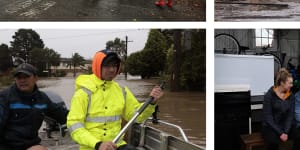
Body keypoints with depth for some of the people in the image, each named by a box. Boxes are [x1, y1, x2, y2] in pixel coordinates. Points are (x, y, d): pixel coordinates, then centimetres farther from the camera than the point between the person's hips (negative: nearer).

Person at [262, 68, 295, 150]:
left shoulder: (291, 96, 1)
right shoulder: (269, 95, -13)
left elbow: (290, 116, 0)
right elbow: (268, 118, -14)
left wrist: (286, 132, -15)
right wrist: (280, 133, -21)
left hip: (285, 126, 5)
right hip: (270, 127, -5)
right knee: (274, 140, -33)